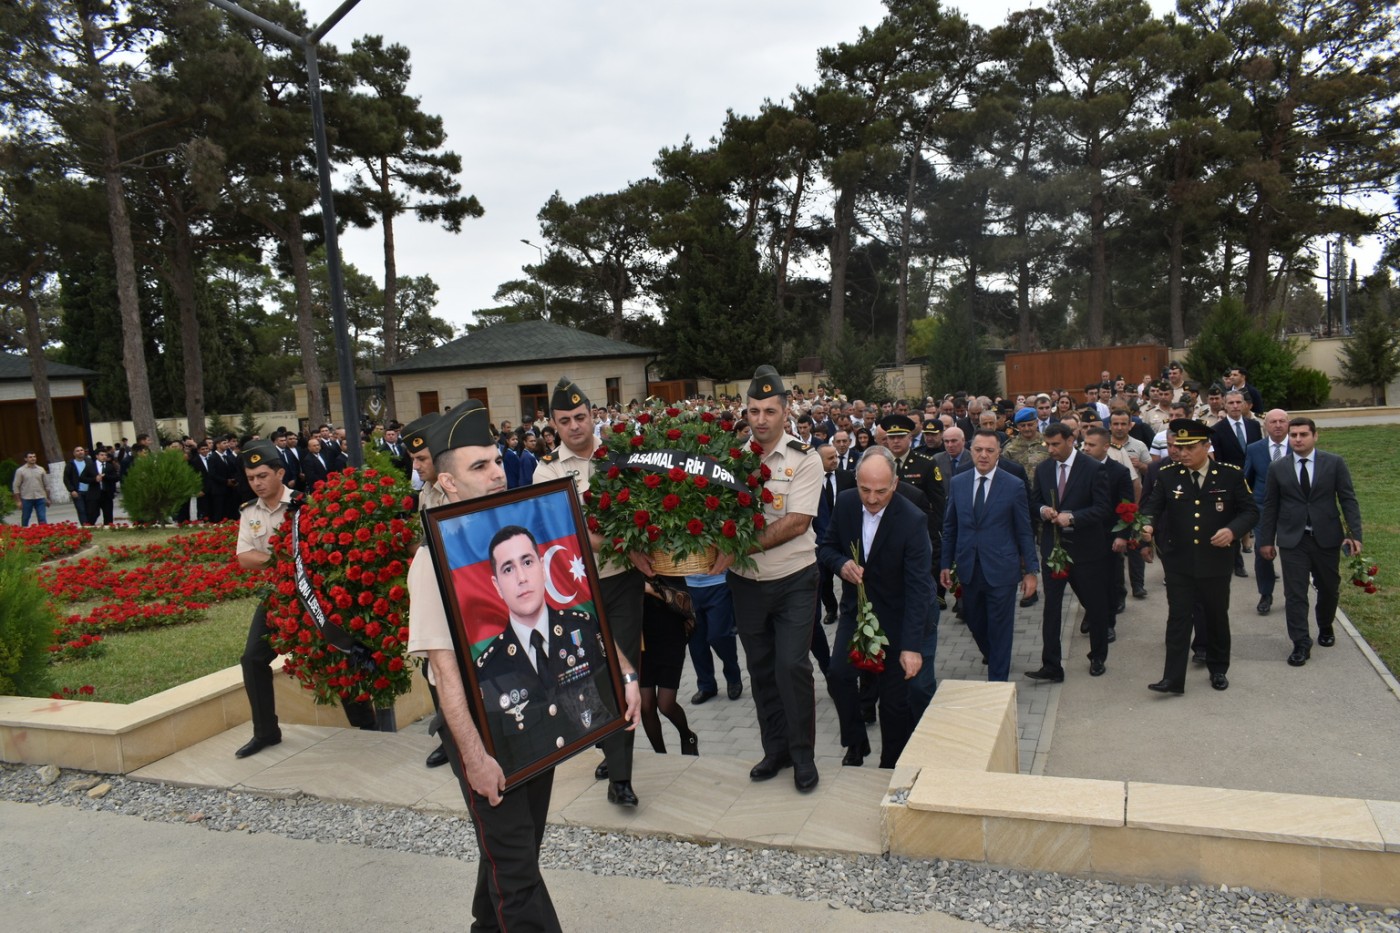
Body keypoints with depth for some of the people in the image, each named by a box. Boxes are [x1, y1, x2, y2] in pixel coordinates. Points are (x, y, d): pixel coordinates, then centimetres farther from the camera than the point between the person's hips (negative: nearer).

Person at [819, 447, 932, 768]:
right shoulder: (846, 503, -9)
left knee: (893, 694, 1)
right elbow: (828, 546, 6)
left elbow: (918, 587, -25)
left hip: (895, 615, -4)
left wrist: (912, 646, -31)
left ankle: (892, 765, 23)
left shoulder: (913, 520, -23)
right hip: (855, 606, 4)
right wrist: (841, 564, -18)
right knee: (838, 676, -7)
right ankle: (855, 744, 18)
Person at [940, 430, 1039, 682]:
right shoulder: (957, 483, 4)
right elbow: (950, 527, 10)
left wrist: (1031, 570, -3)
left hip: (1000, 569, -3)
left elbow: (1024, 532, -2)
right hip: (968, 568, 3)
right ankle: (995, 659, 44)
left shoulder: (1014, 486, -5)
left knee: (999, 628, 4)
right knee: (974, 623, 15)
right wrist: (946, 564, 8)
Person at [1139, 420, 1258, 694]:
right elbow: (1152, 505, -3)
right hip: (1178, 561, 0)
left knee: (1217, 616, 15)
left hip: (1216, 561, 0)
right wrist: (1148, 524, -25)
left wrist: (1232, 529, -20)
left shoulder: (1231, 475, -4)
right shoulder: (1168, 475, -1)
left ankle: (1218, 670, 34)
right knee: (1178, 618, 0)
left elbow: (1250, 511, -1)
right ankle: (1173, 679, 1)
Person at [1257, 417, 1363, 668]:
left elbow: (1348, 499, -2)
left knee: (1328, 588, 15)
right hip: (1292, 540, 0)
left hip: (1327, 538, 1)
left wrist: (1355, 533, -10)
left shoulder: (1335, 463, -1)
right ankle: (1301, 644, 3)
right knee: (1295, 594, -3)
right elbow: (1270, 506, 4)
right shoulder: (1277, 468, 1)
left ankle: (1326, 628, 40)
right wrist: (1267, 539, 3)